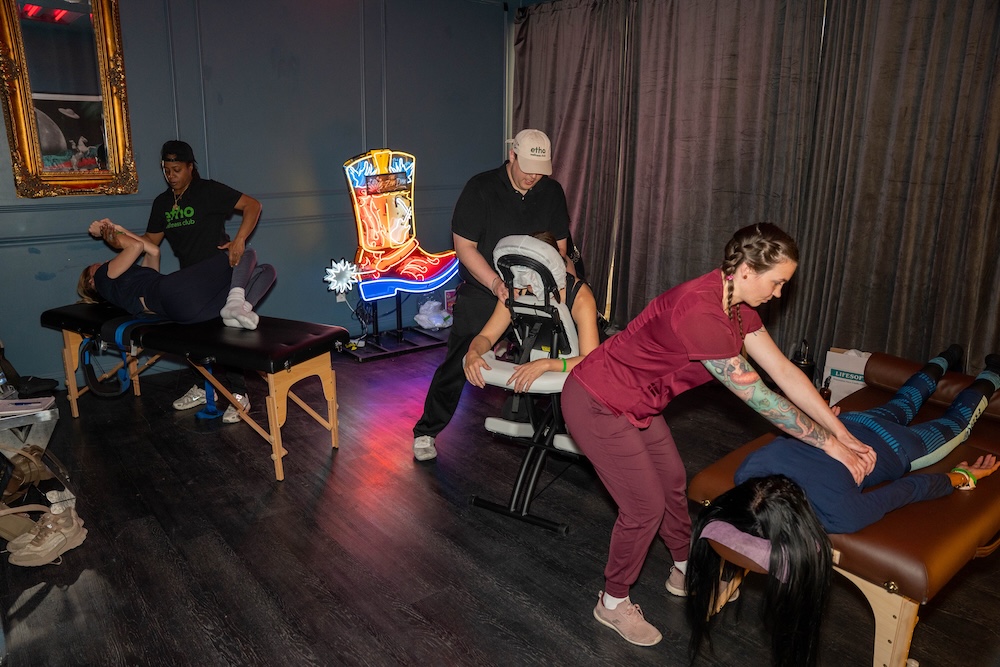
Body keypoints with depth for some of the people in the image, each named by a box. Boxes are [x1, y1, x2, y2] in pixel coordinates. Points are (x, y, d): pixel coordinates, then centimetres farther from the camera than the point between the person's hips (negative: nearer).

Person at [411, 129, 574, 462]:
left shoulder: (552, 191, 1)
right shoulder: (481, 188, -11)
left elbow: (559, 246, 5)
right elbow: (464, 247, -13)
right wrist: (495, 283, -26)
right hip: (481, 294, -3)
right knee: (457, 365, -3)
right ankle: (426, 432, 11)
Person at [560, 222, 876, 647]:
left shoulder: (736, 304, -3)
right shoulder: (701, 313, -33)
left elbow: (784, 372, 0)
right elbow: (759, 398, -26)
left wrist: (844, 435, 0)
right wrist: (829, 445, -15)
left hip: (634, 403, 9)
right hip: (597, 405, -9)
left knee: (672, 480, 21)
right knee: (645, 506, 0)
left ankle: (685, 572, 47)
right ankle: (613, 604, 25)